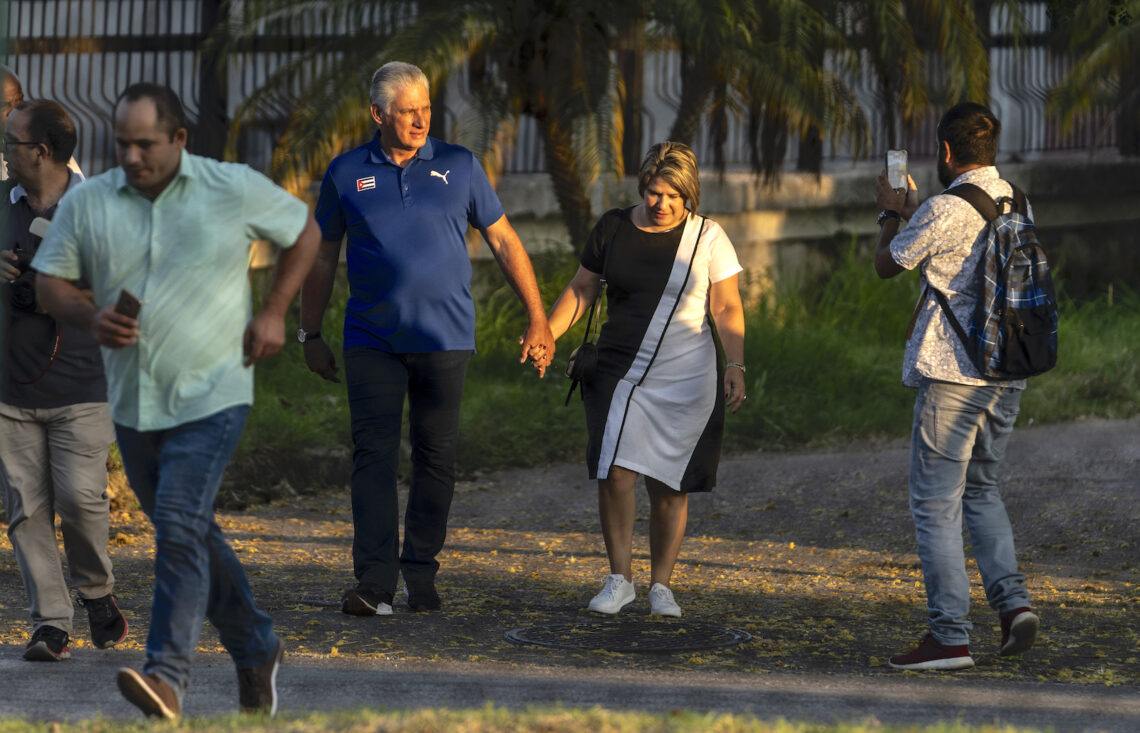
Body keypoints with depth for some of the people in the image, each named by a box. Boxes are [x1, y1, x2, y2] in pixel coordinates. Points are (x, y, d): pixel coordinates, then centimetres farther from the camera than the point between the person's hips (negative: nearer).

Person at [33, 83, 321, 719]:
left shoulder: (235, 190, -4)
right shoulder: (88, 203, 1)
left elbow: (305, 230, 9)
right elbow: (50, 281, 6)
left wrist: (274, 313, 0)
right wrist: (90, 317, -15)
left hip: (210, 397, -5)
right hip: (133, 401, 5)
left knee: (180, 525, -20)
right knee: (192, 533, 15)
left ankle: (168, 674, -25)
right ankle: (257, 651, 33)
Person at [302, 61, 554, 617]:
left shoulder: (459, 167, 4)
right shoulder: (347, 174, 4)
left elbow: (504, 242, 8)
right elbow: (322, 258, 12)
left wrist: (538, 320, 5)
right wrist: (310, 335, 11)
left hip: (444, 341, 0)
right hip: (372, 341, 0)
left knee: (435, 458, 3)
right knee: (374, 456, -9)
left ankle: (421, 576, 14)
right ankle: (374, 583, -13)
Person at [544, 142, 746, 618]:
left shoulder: (707, 238, 0)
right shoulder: (613, 228, 5)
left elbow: (727, 309, 1)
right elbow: (581, 289, 12)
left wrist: (735, 366, -11)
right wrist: (545, 334, -2)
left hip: (685, 379, -1)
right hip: (620, 372, 1)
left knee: (669, 487, 1)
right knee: (615, 472, -13)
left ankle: (661, 585, 14)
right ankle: (619, 579, 1)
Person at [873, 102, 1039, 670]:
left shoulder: (945, 210, -14)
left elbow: (887, 264, 0)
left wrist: (891, 213, 17)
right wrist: (911, 209, 36)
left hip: (953, 372, -7)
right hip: (1008, 372, 7)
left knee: (936, 502, -1)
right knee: (980, 489, 22)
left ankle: (949, 637, -3)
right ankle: (1011, 598, 3)